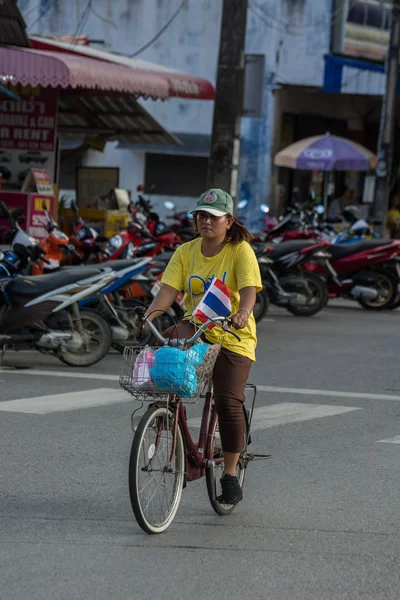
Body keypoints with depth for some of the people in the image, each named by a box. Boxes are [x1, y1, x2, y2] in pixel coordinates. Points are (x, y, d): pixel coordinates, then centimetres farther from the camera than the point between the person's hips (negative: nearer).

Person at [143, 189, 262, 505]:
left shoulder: (240, 251, -6)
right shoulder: (186, 252, 5)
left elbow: (249, 290, -19)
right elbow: (169, 289, -6)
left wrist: (242, 312, -41)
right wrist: (151, 312, -25)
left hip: (233, 336, -3)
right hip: (196, 329, 3)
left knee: (229, 401, -15)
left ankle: (231, 473, 4)